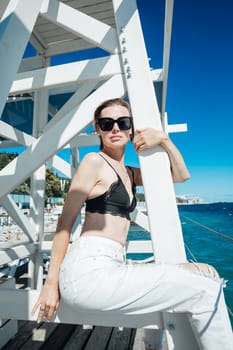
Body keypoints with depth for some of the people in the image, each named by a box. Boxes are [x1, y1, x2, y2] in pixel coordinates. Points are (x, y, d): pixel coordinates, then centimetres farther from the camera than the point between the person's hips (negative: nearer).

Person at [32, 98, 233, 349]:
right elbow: (65, 222, -7)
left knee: (205, 274, 16)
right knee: (206, 292, -9)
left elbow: (181, 175, 16)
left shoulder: (128, 173, 18)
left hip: (110, 267, 8)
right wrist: (51, 282, -6)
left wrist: (163, 138, 4)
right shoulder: (94, 161, -4)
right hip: (89, 269, -8)